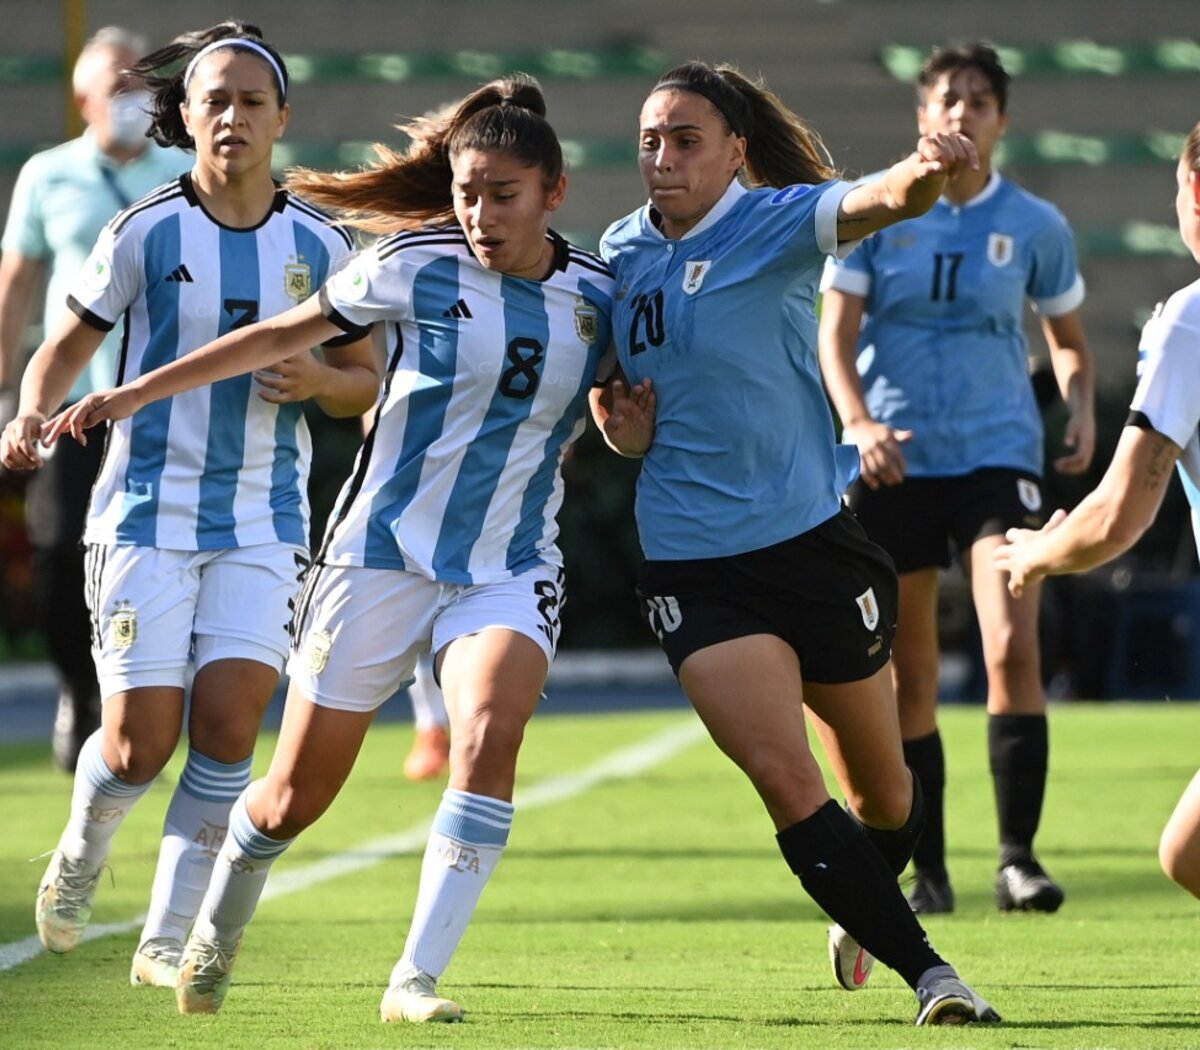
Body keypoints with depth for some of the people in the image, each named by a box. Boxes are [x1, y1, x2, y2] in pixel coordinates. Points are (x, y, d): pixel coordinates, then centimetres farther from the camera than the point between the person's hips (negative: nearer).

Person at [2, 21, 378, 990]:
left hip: (263, 525, 2)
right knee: (140, 745, -7)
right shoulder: (145, 234, -4)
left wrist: (320, 381, -10)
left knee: (228, 723, -13)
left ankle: (169, 938, 0)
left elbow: (368, 384, 12)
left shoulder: (319, 245, 3)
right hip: (148, 512, -2)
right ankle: (81, 853, 28)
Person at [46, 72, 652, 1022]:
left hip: (512, 570, 1)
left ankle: (417, 980, -23)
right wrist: (136, 392, 3)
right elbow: (285, 334, 3)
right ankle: (214, 935, 37)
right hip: (384, 552, -1)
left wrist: (632, 428, -8)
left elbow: (619, 408, 17)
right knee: (298, 795, 4)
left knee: (490, 732, -29)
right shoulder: (416, 266, -8)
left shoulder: (599, 294, -1)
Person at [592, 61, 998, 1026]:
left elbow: (874, 204, -30)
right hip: (692, 571, 2)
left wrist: (924, 174, -53)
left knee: (880, 790, 12)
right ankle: (925, 970, -9)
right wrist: (614, 411, -2)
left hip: (814, 541, -2)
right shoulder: (620, 254, 5)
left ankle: (860, 911, 44)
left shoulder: (775, 223, -8)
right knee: (786, 781, -16)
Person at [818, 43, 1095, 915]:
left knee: (1014, 647, -18)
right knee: (908, 680, 4)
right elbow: (834, 332, -2)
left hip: (997, 452, 0)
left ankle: (1019, 858, -12)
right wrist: (857, 422, -19)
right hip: (895, 464, 0)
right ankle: (927, 871, 15)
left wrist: (1081, 408, -3)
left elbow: (1068, 337, 17)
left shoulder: (1035, 226, 4)